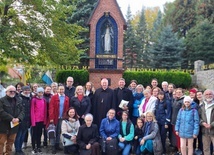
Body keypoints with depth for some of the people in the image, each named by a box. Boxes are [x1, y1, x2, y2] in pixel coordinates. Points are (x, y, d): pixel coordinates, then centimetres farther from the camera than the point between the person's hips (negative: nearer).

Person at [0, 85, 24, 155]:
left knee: (10, 142, 14)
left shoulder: (18, 100, 10)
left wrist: (19, 118, -14)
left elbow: (22, 110, 5)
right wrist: (11, 119, -20)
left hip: (14, 125, 5)